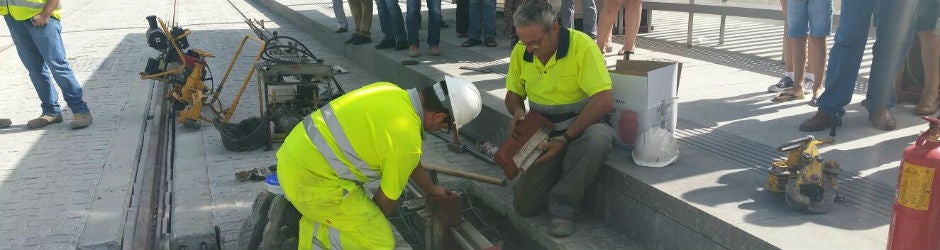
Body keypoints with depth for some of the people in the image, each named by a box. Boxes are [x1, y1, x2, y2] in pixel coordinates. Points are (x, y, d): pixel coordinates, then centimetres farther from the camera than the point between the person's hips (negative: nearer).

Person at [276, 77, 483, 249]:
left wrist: (431, 189, 33)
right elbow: (387, 197, -2)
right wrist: (373, 223, 19)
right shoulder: (407, 141, -19)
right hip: (310, 178, -9)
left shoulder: (390, 91, 5)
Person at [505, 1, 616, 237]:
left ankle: (563, 206, -19)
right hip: (544, 133, 4)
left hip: (583, 125, -3)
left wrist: (565, 139, -27)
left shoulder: (582, 46, -19)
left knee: (598, 138, -41)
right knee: (524, 204, -9)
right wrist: (517, 111, -12)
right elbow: (513, 93, 13)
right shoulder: (520, 52, -3)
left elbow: (604, 101, -24)